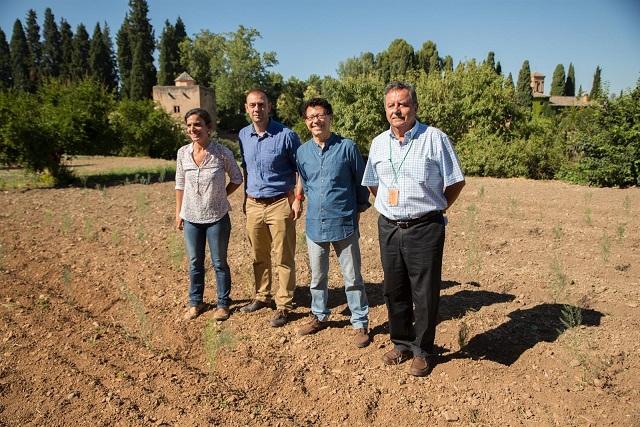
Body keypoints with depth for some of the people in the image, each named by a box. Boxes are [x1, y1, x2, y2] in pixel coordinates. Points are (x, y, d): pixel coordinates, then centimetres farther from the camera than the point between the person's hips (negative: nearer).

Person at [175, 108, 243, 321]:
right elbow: (180, 184, 7)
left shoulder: (222, 152, -13)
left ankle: (223, 303, 27)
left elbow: (236, 179, 1)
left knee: (219, 263, 10)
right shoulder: (183, 153, -4)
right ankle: (195, 302, 33)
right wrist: (178, 212, 8)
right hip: (191, 218, 3)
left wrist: (221, 196, -1)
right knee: (195, 263, 15)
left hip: (217, 217, -3)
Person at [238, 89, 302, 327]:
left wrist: (297, 199, -10)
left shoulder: (286, 135, -9)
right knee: (259, 257, 16)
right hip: (253, 205, 5)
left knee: (283, 259, 2)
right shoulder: (243, 135, 7)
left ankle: (283, 306, 13)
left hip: (280, 204, -5)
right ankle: (262, 297, 33)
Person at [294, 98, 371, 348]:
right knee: (317, 276, 17)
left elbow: (361, 181, 2)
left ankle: (360, 323, 20)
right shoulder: (302, 151, 5)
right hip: (314, 224, 4)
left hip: (344, 224, -3)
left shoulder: (347, 147, -6)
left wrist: (359, 208, 5)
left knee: (352, 277, 5)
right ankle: (319, 316, 36)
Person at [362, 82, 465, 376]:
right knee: (394, 290, 14)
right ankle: (401, 343, 33)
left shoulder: (434, 138, -6)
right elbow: (372, 183, 21)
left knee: (425, 293, 4)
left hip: (425, 228, -4)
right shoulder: (378, 143, 9)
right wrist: (387, 208, 14)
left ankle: (423, 351, 22)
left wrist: (434, 209, 2)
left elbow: (456, 182, -1)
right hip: (389, 228, 5)